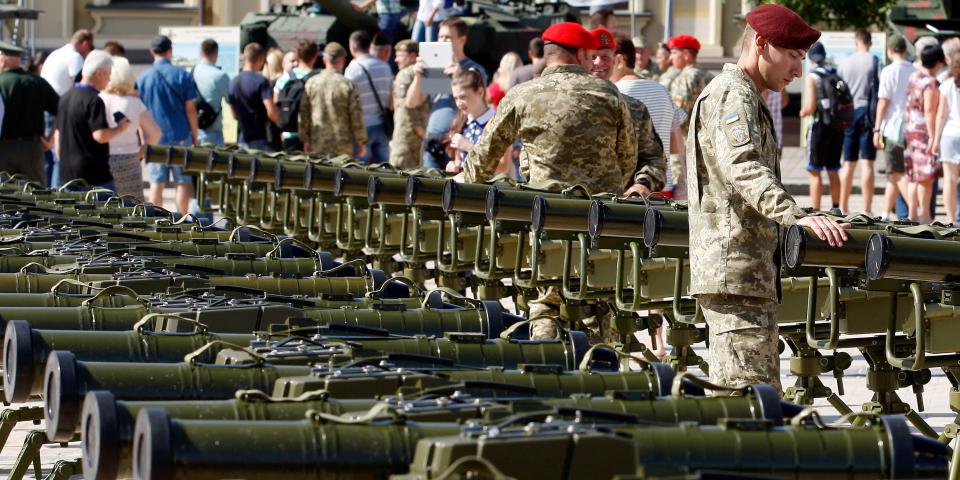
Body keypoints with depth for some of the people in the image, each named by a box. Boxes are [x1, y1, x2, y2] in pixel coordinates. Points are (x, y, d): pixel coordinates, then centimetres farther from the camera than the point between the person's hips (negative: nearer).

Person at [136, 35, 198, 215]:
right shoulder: (182, 75, -6)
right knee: (183, 182, 7)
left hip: (155, 138, 1)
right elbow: (190, 109, -4)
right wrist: (195, 136, 6)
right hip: (180, 136, -1)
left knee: (156, 183, 6)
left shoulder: (143, 78, -1)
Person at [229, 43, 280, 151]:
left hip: (244, 139, 6)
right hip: (261, 140, -6)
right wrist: (281, 122, -1)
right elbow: (271, 112, -19)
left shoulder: (233, 82, 7)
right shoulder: (261, 81, -13)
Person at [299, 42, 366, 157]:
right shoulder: (348, 85, -8)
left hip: (317, 147, 3)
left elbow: (303, 115, 5)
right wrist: (362, 142, 3)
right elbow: (357, 117, -7)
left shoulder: (311, 83, 1)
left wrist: (305, 140, 14)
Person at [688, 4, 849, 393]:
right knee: (754, 395, -16)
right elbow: (743, 167, -28)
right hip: (738, 271, -11)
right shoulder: (734, 96, -10)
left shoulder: (738, 95, 25)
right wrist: (795, 216, -42)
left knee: (730, 390, 11)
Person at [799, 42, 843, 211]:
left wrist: (803, 112, 5)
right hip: (838, 127, 6)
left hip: (820, 126, -6)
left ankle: (815, 211, -4)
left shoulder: (812, 77, -10)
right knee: (833, 170, 16)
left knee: (814, 171, -1)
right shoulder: (835, 74, 7)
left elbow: (810, 107, -16)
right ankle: (836, 209, 21)